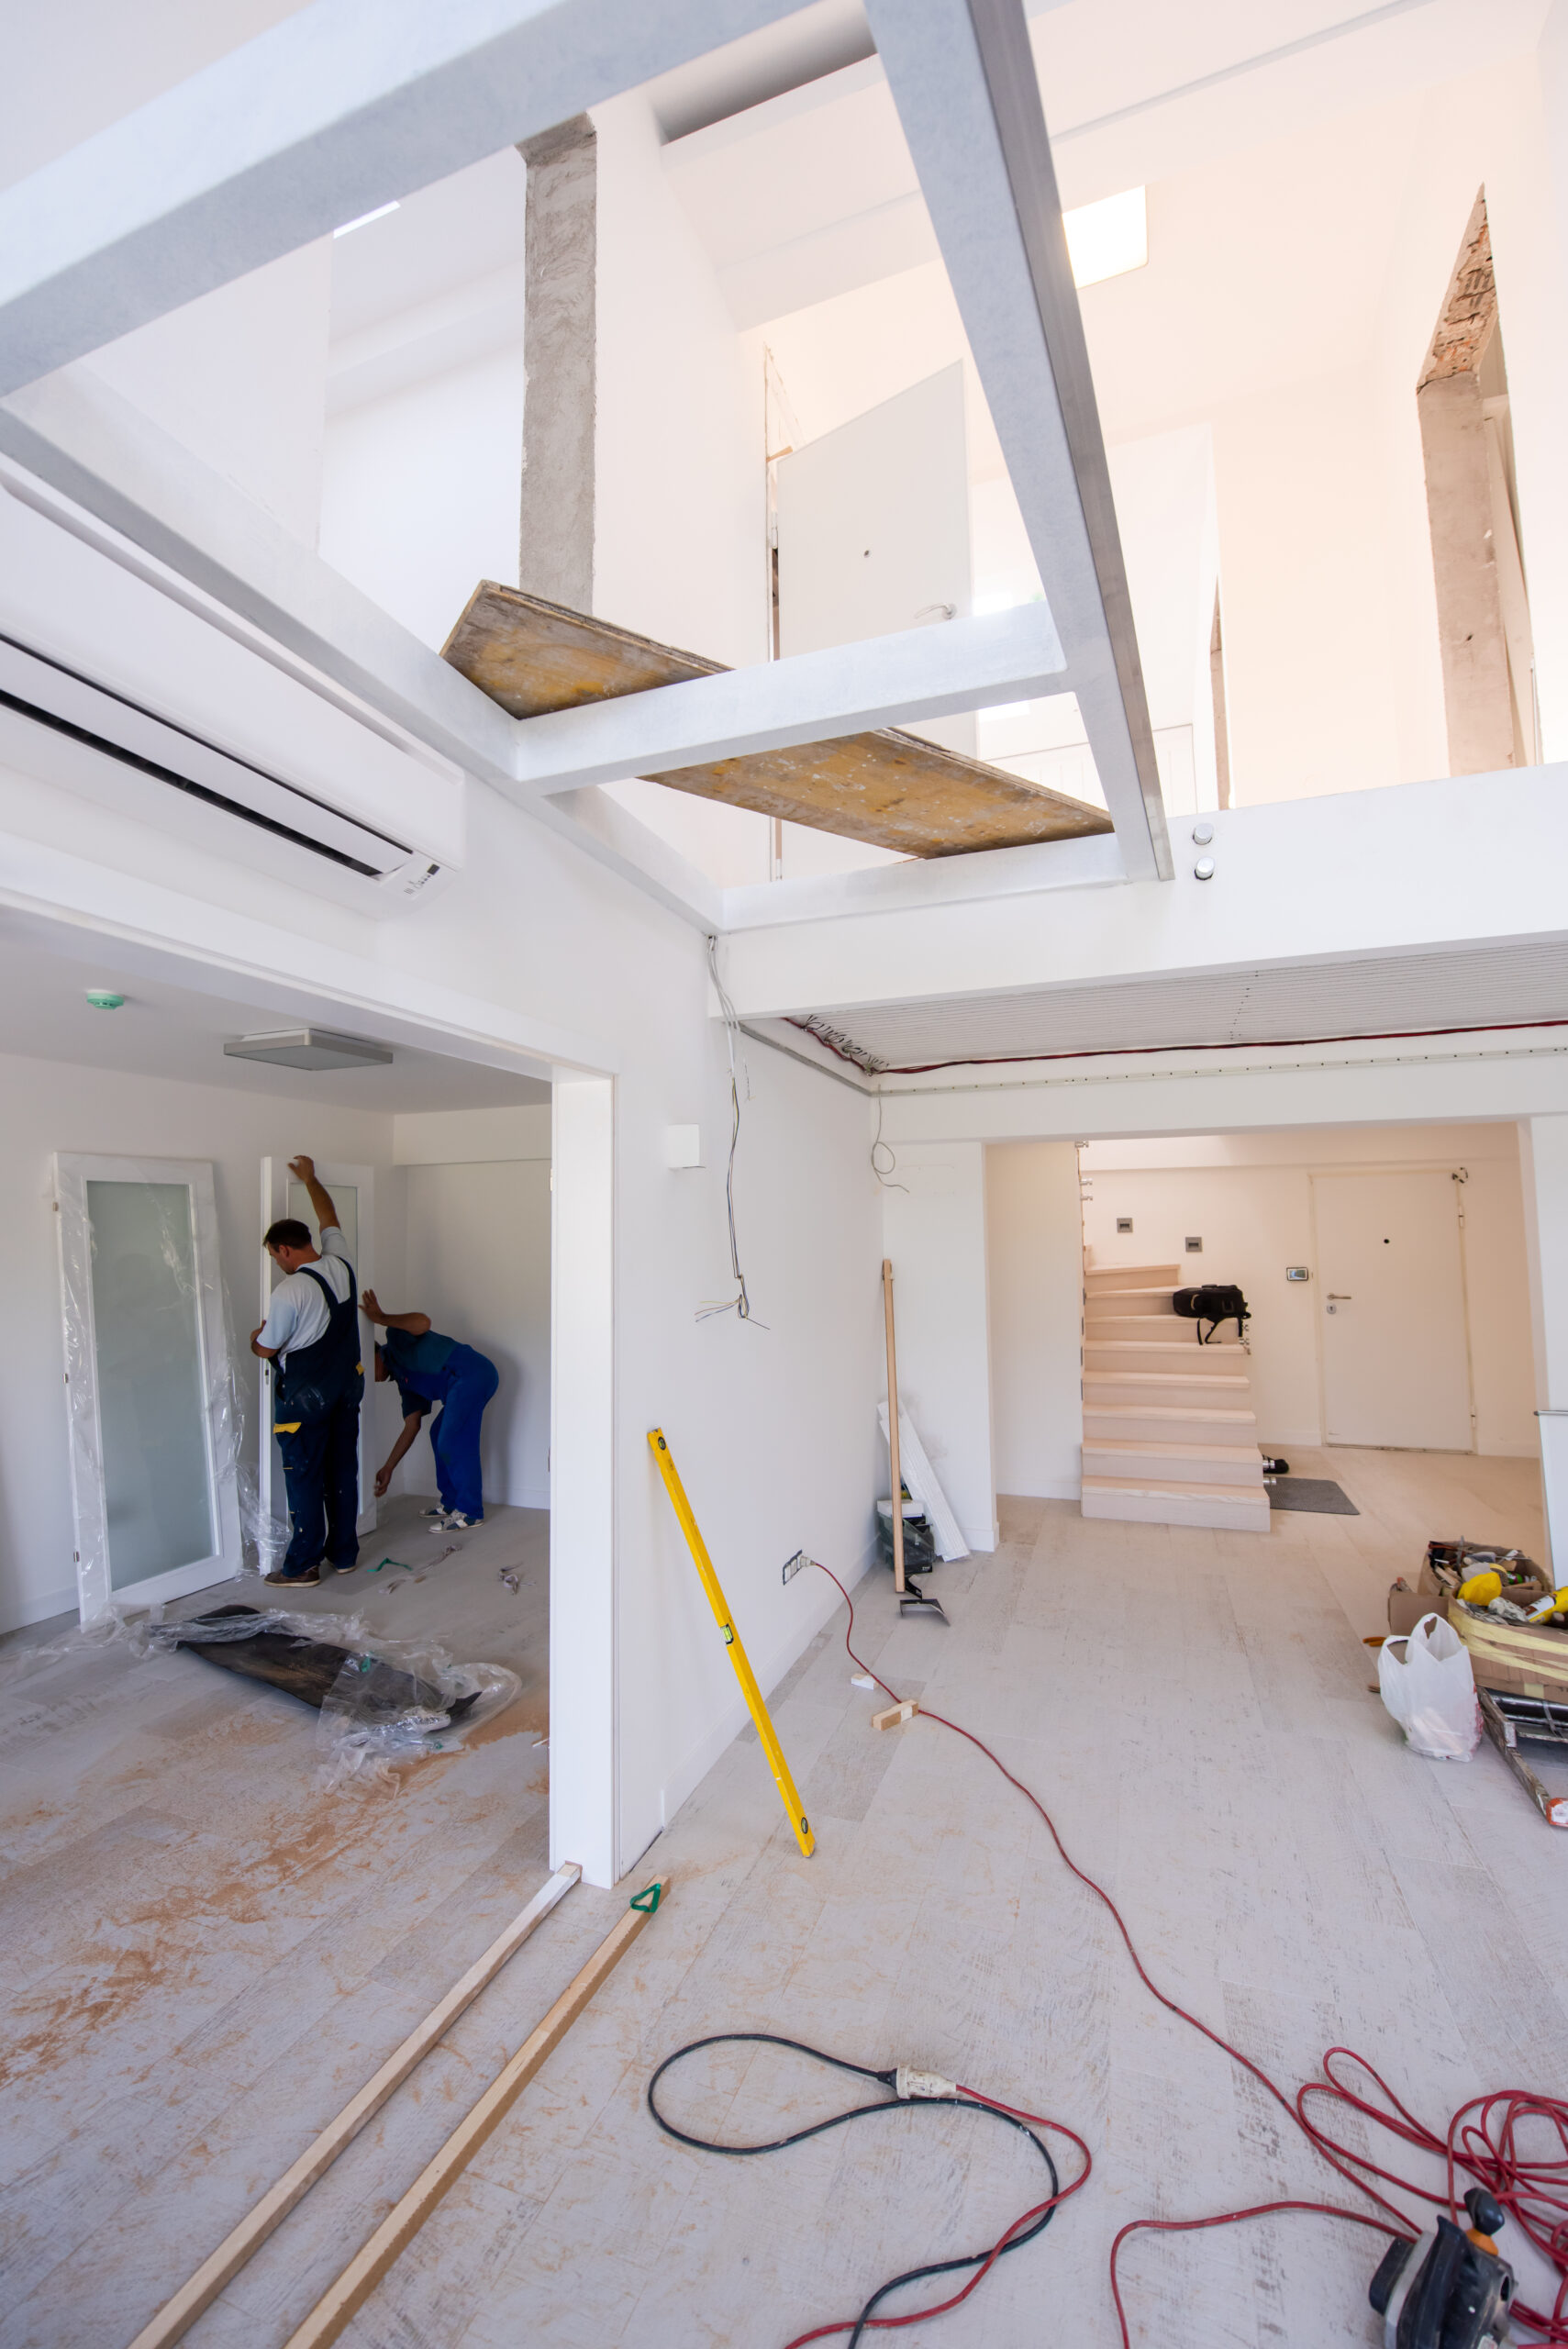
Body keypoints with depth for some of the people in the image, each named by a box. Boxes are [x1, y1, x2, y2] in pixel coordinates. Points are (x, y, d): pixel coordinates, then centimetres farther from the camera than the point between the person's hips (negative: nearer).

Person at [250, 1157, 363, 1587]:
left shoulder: (290, 1291, -20)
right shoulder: (340, 1264, -2)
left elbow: (266, 1349, -9)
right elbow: (329, 1218, 17)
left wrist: (256, 1337, 14)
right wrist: (310, 1178, 27)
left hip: (305, 1398, -7)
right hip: (347, 1390, 7)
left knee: (304, 1478, 4)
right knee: (343, 1470, 13)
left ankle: (303, 1565, 13)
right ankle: (344, 1553, 24)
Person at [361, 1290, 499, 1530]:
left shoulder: (396, 1339, 8)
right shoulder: (404, 1381, 27)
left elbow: (423, 1322, -16)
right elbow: (412, 1427, 24)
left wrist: (381, 1318, -7)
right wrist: (387, 1469, 26)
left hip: (471, 1373, -10)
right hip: (464, 1384, 10)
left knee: (452, 1442, -7)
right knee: (439, 1435, 20)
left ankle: (469, 1512, 0)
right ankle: (450, 1502, 29)